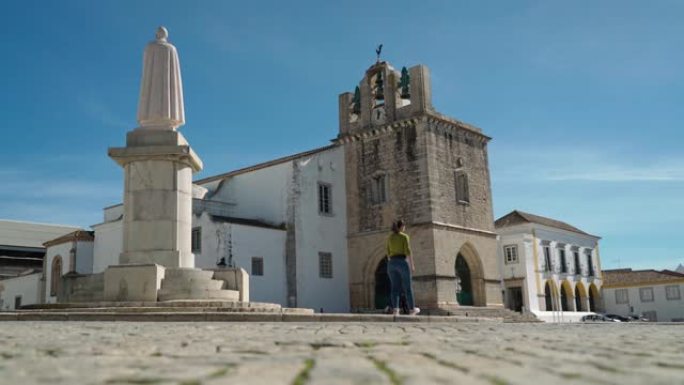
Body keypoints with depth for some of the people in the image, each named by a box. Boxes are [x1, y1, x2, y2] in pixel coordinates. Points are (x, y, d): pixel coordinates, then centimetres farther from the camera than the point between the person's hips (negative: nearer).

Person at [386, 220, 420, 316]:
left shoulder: (389, 237, 12)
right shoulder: (404, 236, -5)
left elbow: (388, 253, 14)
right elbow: (408, 252, -11)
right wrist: (412, 265, -6)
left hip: (392, 263, 5)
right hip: (402, 263, -5)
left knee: (394, 287, 3)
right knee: (407, 287, 5)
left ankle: (395, 310, -9)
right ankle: (412, 309, 13)